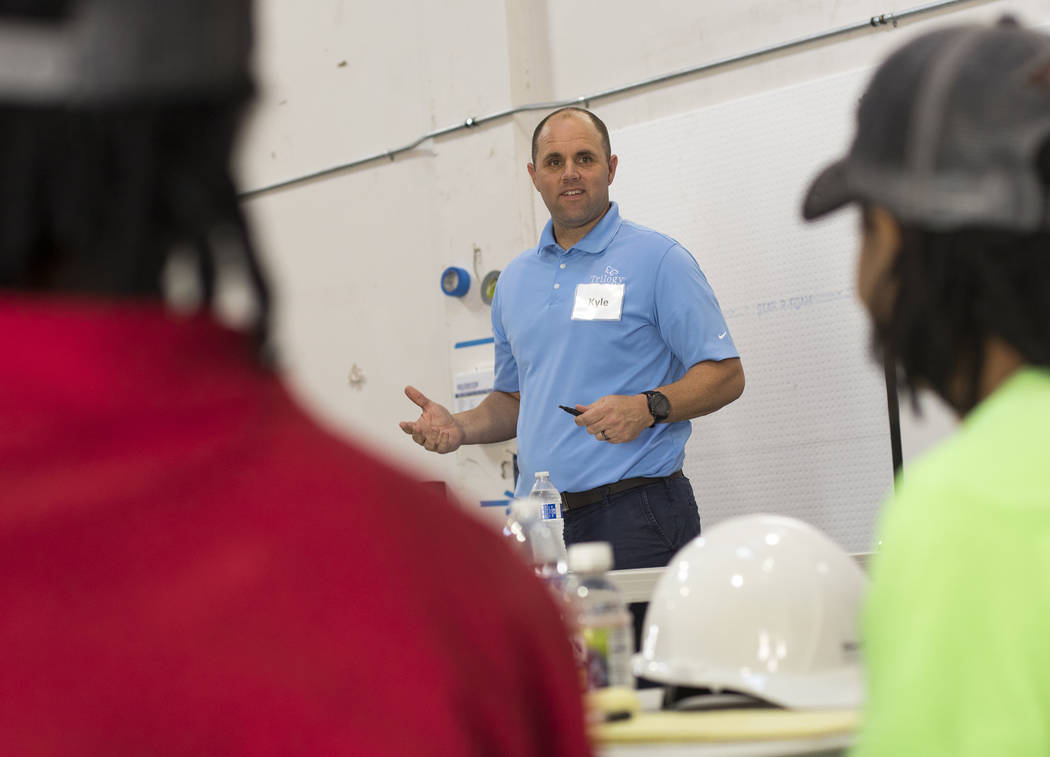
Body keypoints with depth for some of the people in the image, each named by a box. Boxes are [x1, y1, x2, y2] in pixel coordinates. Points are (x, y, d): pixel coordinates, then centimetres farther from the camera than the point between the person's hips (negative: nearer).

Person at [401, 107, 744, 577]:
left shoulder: (658, 260, -1)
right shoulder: (516, 279, 18)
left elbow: (726, 375, -4)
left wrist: (650, 408, -20)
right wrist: (460, 427, 7)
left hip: (636, 512, -5)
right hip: (540, 523, 5)